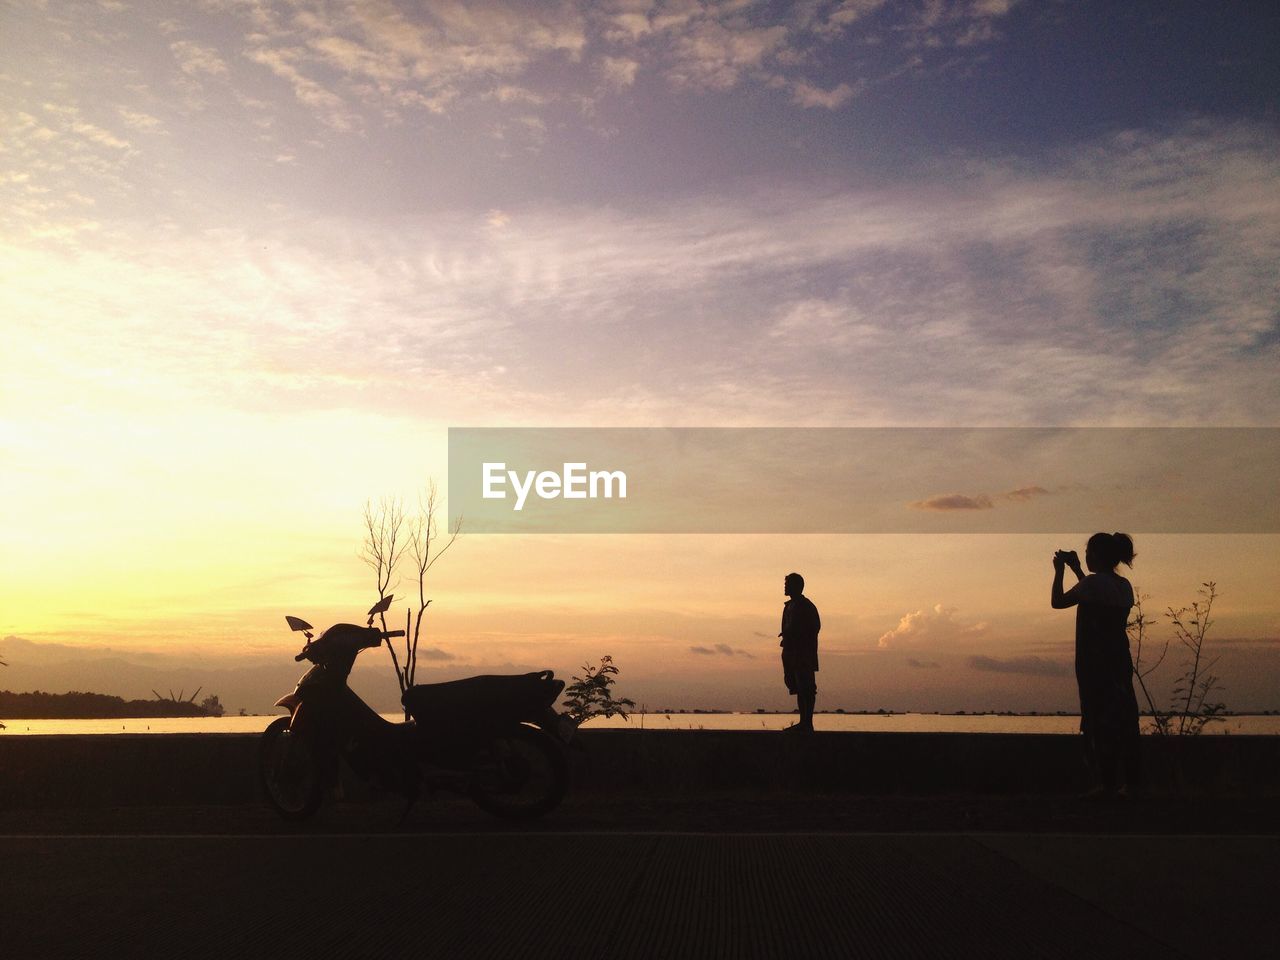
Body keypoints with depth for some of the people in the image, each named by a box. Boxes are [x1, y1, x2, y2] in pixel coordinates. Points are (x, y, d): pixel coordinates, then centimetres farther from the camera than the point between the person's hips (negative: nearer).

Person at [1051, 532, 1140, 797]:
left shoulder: (1094, 582, -14)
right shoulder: (1124, 586, 11)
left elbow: (1057, 602, -7)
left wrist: (1059, 571, 5)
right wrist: (1076, 570, 32)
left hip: (1095, 663, -8)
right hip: (1120, 660, 8)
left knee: (1099, 721, -2)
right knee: (1123, 718, 11)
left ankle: (1108, 783, -1)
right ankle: (1129, 781, 15)